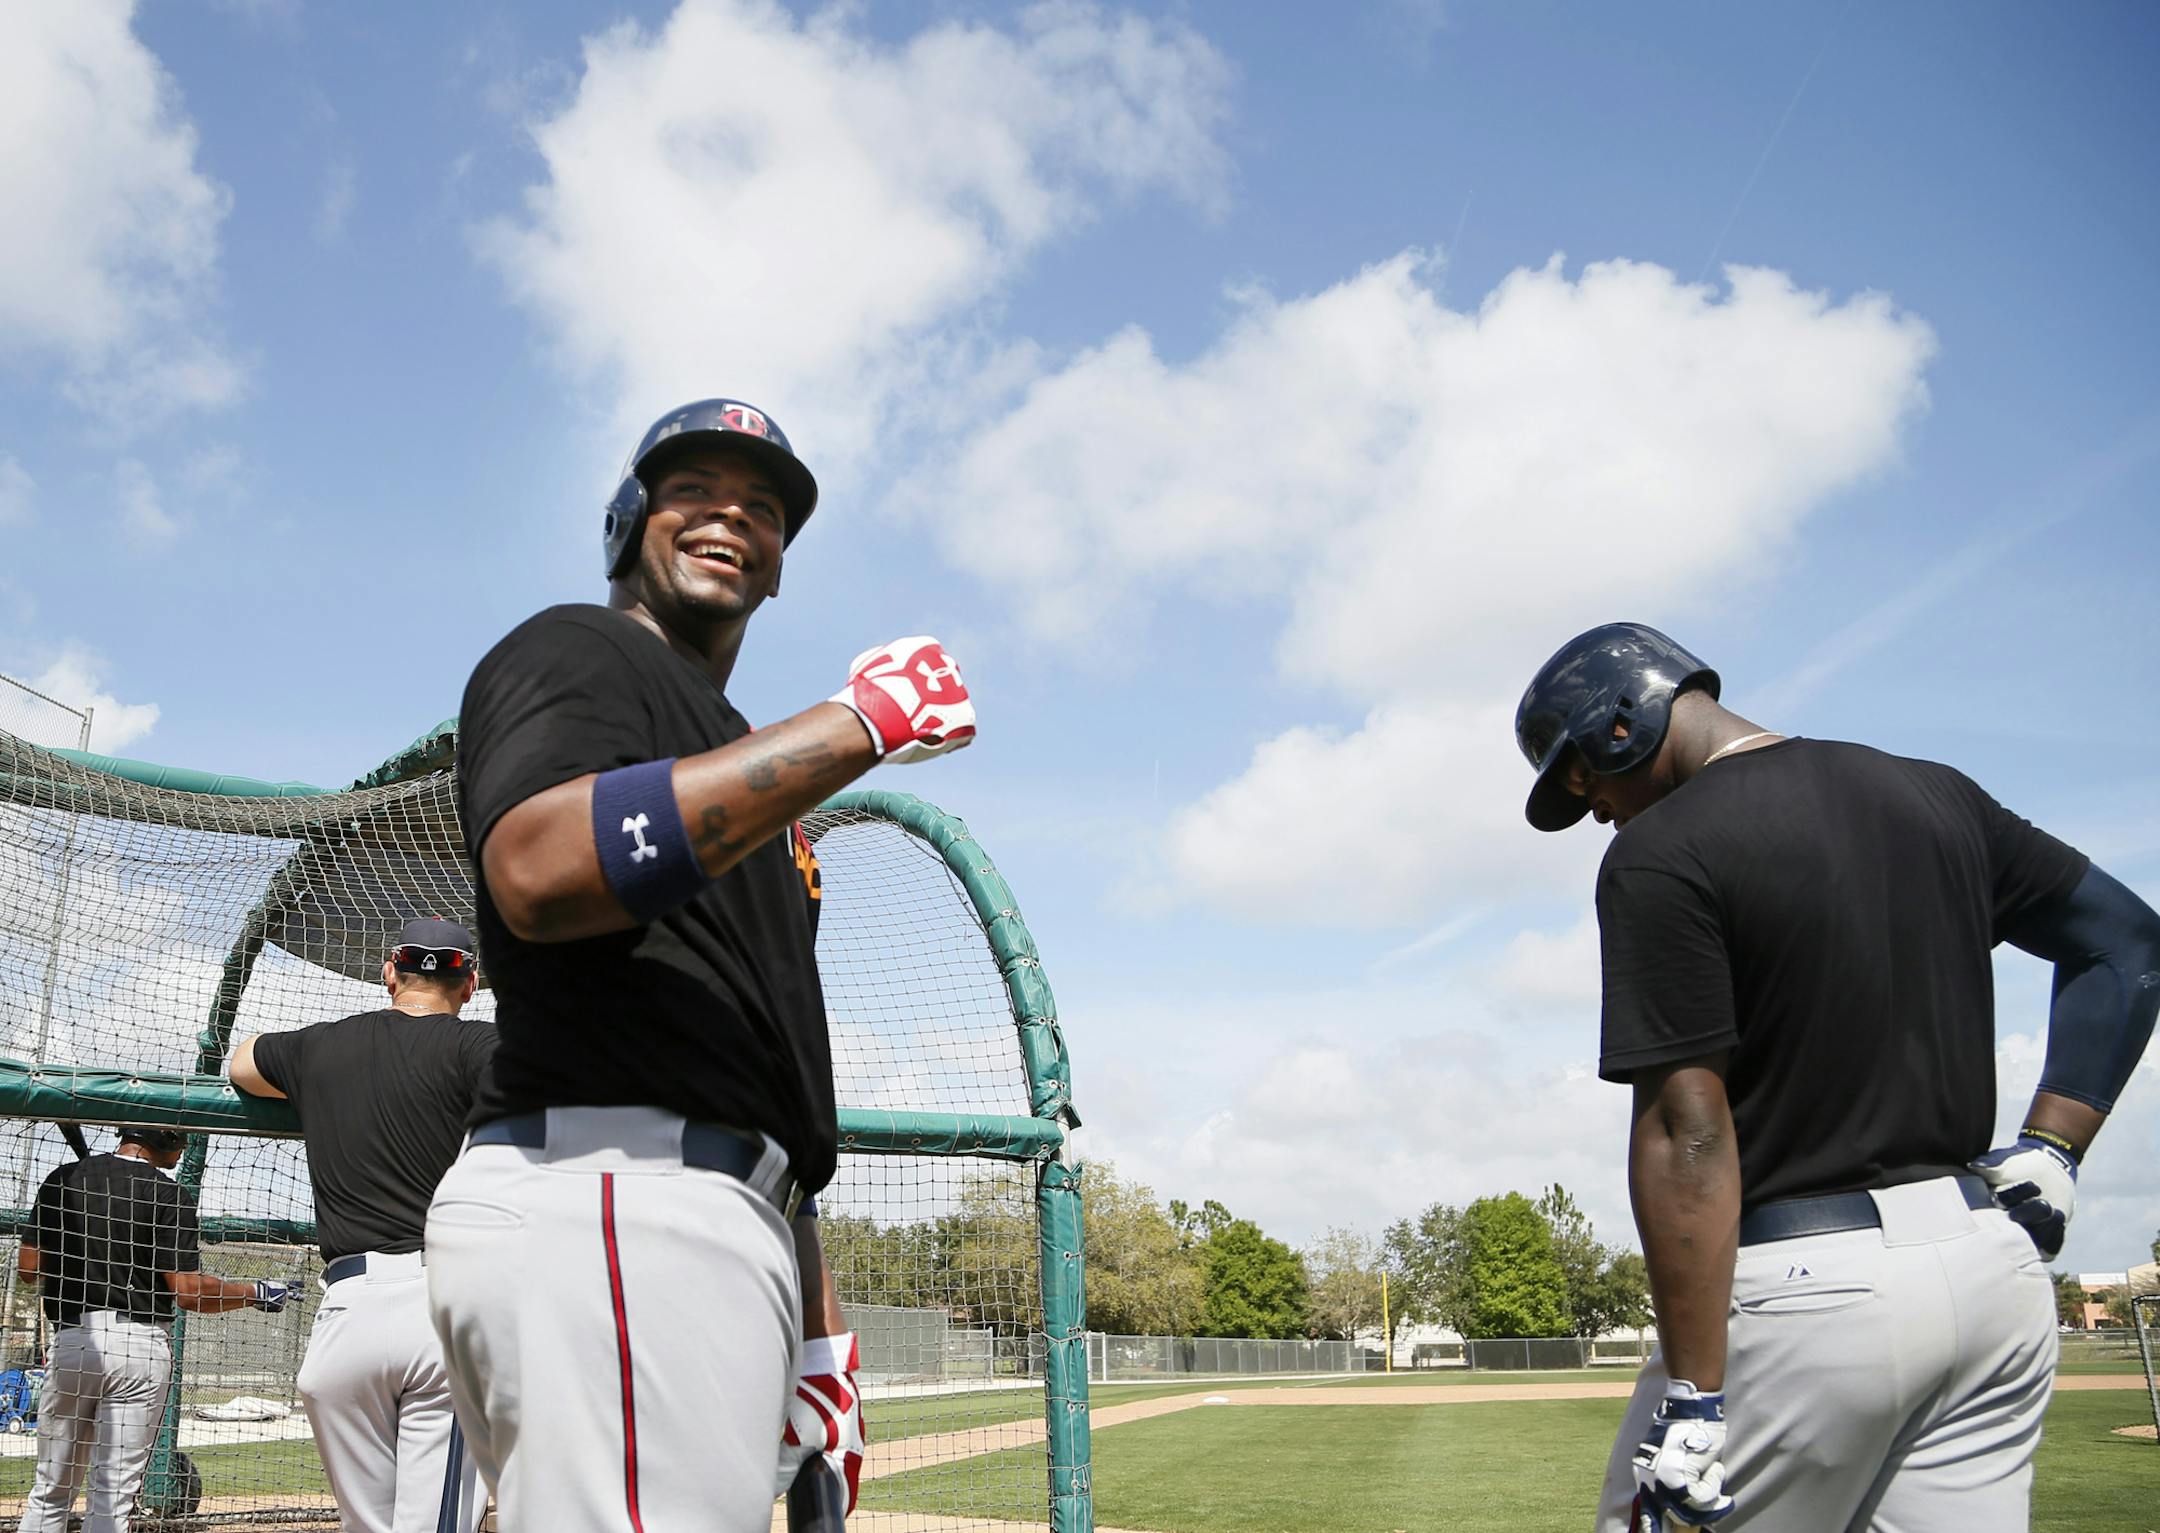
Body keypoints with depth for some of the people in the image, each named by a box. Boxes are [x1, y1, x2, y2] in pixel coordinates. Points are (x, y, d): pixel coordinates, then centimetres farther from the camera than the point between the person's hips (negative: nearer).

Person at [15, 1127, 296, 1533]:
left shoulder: (62, 1179, 5)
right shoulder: (168, 1194, -6)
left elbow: (28, 1268, 5)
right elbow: (189, 1292, -10)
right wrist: (256, 1293, 2)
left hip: (70, 1340, 4)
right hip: (141, 1345, -3)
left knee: (52, 1490, 14)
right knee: (115, 1492, 3)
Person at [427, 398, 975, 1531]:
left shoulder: (743, 781, 29)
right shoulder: (574, 651, 4)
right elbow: (538, 873, -21)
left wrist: (817, 1328, 19)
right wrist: (859, 723, -18)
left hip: (711, 1222, 9)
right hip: (607, 1196, -9)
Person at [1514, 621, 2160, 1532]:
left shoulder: (1660, 854, -11)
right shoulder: (1936, 795, 11)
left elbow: (1687, 1133, -17)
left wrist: (1690, 1398, -16)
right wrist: (2050, 1150, 9)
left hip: (1809, 1286, -7)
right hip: (1996, 1266, 7)